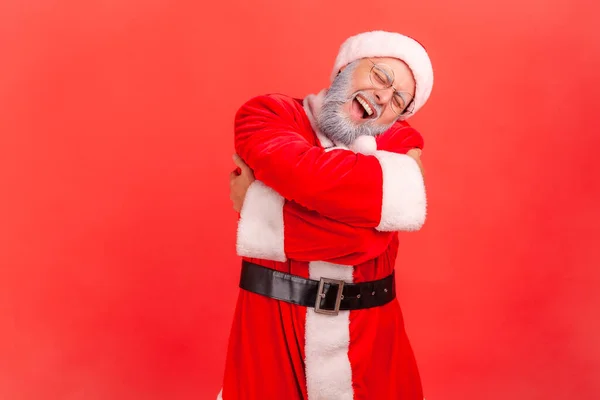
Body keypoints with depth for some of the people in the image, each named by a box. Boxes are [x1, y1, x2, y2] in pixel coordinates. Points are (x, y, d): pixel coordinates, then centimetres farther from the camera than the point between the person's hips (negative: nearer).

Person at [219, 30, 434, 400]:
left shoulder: (402, 141, 0)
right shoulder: (266, 114, -2)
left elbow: (367, 235, -17)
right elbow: (311, 175, -24)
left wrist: (258, 203, -14)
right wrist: (393, 178, -16)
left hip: (369, 329, 2)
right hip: (272, 322, -1)